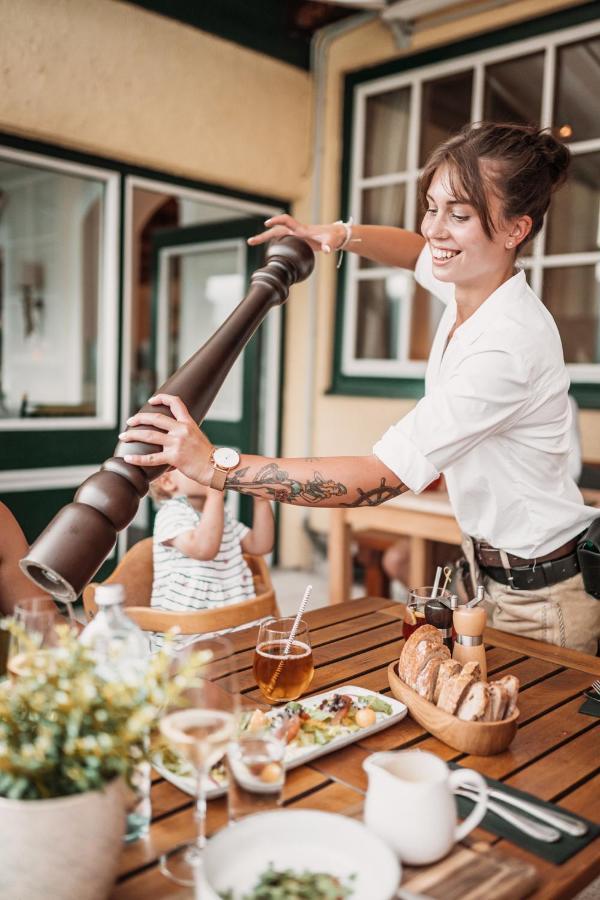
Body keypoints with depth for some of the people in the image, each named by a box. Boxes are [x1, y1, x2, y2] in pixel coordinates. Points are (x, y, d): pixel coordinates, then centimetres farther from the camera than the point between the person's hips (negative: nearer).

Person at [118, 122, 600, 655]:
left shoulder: (508, 347, -31)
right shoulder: (471, 284, -5)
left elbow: (379, 479, -34)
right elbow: (418, 251, 21)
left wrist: (215, 464, -34)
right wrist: (342, 234, 0)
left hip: (539, 598, -8)